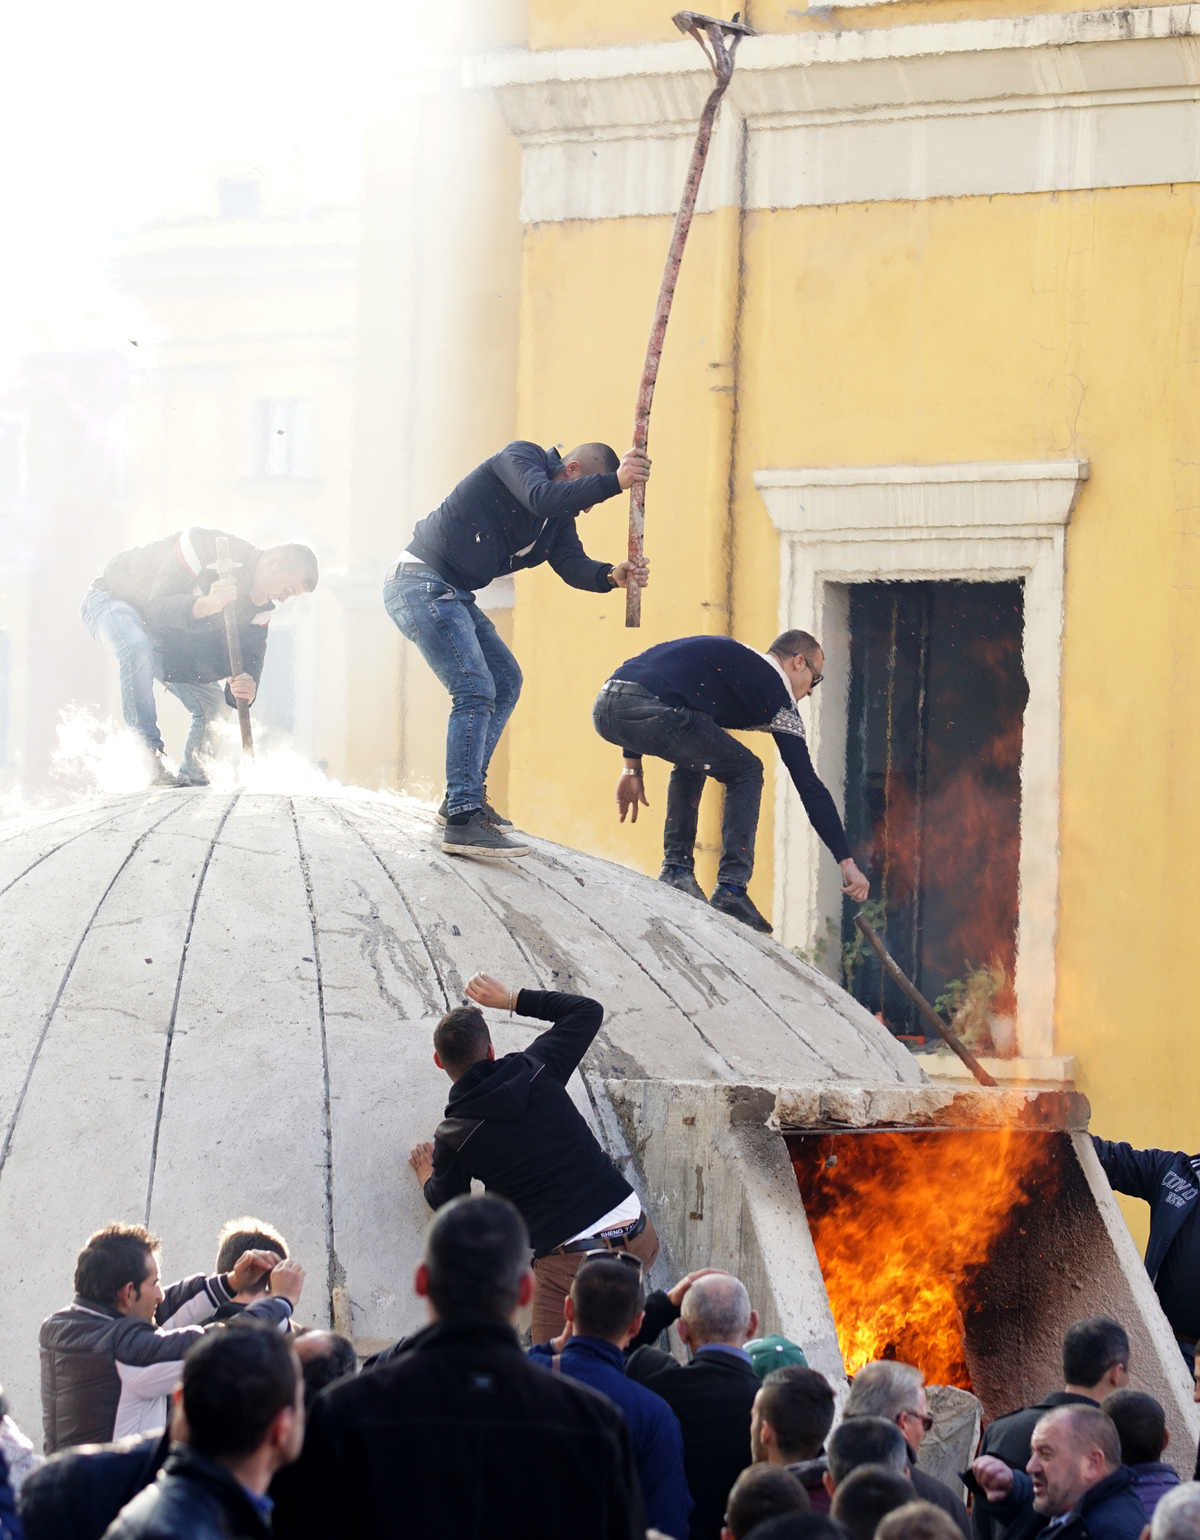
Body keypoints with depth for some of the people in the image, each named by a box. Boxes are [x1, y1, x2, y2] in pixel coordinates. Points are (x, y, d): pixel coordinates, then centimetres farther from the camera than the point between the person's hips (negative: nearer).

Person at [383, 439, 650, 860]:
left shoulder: (559, 519, 13)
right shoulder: (520, 458, -12)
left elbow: (574, 567, 0)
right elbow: (541, 497, -32)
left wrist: (613, 576, -20)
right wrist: (613, 482, -35)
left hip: (452, 596, 11)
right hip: (421, 584, -11)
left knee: (505, 682, 17)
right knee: (475, 691, -19)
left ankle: (464, 796, 23)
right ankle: (462, 820, -25)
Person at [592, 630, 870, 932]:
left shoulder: (732, 655, 34)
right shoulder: (776, 695, 14)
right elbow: (809, 784, 11)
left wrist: (632, 766, 33)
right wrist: (847, 861, 12)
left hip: (605, 708, 7)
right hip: (648, 711, -7)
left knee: (693, 757, 33)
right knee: (746, 772, 13)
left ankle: (676, 870, 23)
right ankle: (730, 890, 3)